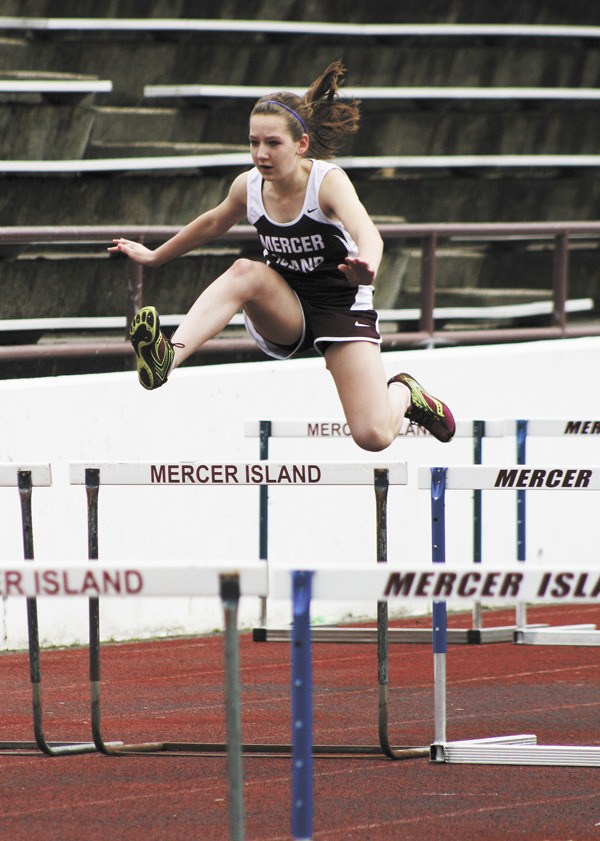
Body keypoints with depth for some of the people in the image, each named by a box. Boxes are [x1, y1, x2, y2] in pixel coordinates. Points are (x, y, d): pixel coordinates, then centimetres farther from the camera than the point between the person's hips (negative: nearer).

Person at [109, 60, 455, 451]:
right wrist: (155, 256, 28)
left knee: (374, 437, -17)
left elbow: (367, 233, -43)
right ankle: (166, 357, -48)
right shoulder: (248, 187, -7)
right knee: (246, 271, -32)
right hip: (285, 313, 3)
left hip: (342, 308, -3)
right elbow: (213, 224, 17)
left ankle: (403, 394, 20)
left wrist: (367, 268, -66)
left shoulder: (328, 181, -22)